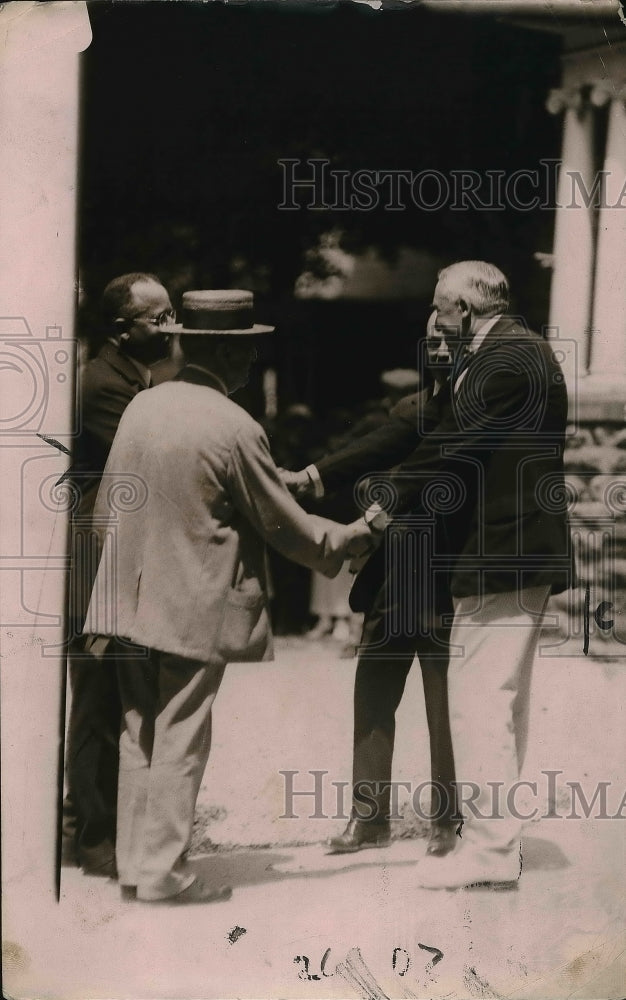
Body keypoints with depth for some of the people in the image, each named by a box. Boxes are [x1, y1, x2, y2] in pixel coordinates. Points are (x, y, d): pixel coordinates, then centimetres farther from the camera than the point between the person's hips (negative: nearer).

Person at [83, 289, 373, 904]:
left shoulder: (141, 407, 4)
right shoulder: (234, 428, -15)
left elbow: (106, 507, 11)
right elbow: (283, 525, -6)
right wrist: (350, 538, 9)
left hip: (131, 600, 7)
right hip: (194, 609, -6)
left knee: (140, 735, 13)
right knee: (179, 741, 1)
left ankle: (134, 863, 19)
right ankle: (162, 871, 5)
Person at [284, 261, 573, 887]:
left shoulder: (512, 359, -14)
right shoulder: (483, 360, 19)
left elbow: (455, 454, -17)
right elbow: (425, 434, 19)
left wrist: (388, 508, -7)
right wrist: (320, 475, 17)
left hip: (502, 555, -11)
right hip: (512, 556, 11)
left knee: (479, 702, -9)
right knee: (500, 704, 14)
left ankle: (489, 849, -6)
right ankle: (496, 839, 21)